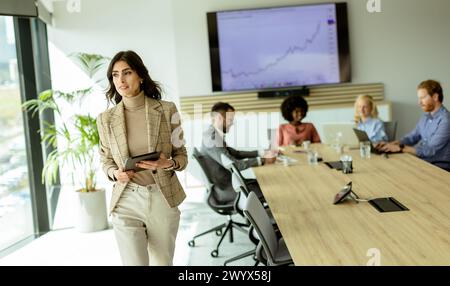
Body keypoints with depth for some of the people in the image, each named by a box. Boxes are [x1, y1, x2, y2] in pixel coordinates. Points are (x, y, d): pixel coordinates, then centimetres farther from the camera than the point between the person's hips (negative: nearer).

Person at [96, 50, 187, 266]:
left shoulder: (167, 110, -2)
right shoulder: (106, 119, 1)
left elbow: (181, 155, 4)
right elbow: (106, 161, 12)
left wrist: (168, 164, -18)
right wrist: (115, 173, -10)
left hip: (163, 199, 0)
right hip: (127, 202, 0)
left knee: (162, 263, 13)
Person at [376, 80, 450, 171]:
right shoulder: (425, 117, 10)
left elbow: (429, 150, -23)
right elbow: (412, 137, 19)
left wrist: (400, 148, -20)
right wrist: (392, 144, 1)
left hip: (439, 167, -7)